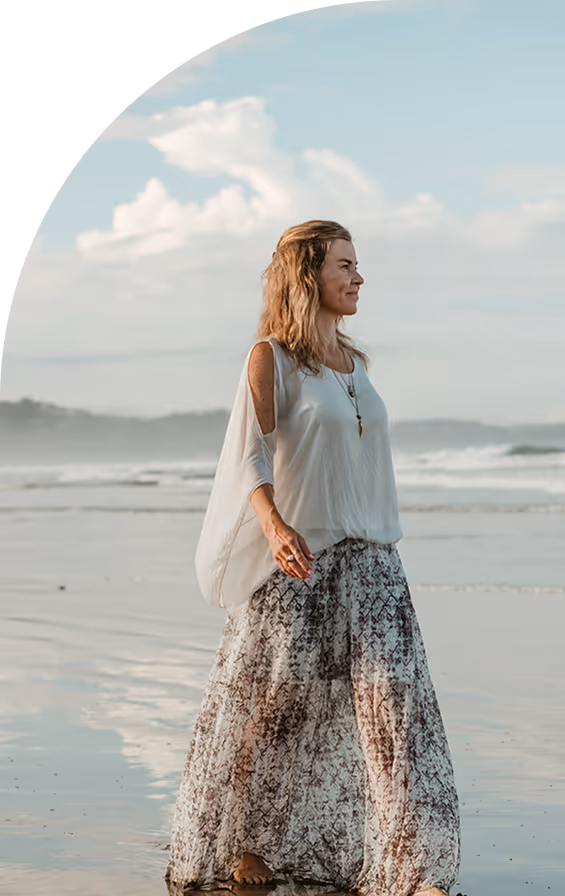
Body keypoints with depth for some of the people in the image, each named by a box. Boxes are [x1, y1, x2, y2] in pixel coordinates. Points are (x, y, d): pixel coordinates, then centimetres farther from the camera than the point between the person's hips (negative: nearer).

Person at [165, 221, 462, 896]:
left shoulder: (354, 363, 15)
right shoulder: (270, 357, -5)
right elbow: (249, 452, -18)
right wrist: (274, 525, -36)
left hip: (367, 560, 5)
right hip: (293, 560, -5)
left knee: (391, 699, -7)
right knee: (277, 701, 4)